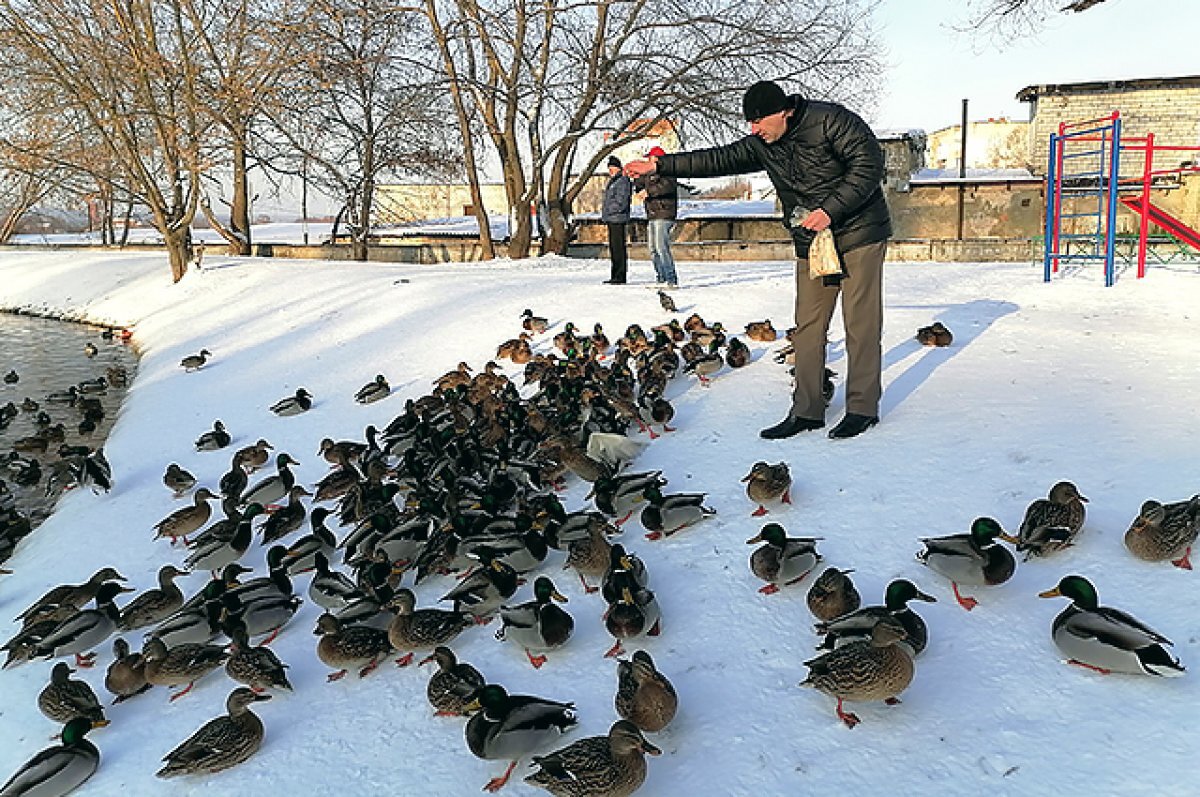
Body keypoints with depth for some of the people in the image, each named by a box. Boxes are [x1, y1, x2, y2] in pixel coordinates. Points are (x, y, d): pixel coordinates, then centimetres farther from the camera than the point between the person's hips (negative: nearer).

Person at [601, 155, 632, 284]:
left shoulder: (622, 181, -11)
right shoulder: (612, 182, 21)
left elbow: (621, 202, -18)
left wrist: (607, 209, -11)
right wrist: (605, 212, 16)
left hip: (618, 219, -11)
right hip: (611, 219, 11)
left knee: (619, 248, -10)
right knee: (613, 248, 12)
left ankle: (620, 277, -10)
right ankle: (615, 276, 17)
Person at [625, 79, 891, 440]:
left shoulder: (830, 120, -13)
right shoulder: (761, 145, 6)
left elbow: (869, 163, -16)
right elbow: (717, 160, 8)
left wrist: (831, 210, -23)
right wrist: (658, 165, 4)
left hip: (859, 234, -6)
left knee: (860, 323, -5)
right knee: (807, 327, 3)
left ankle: (863, 408, 4)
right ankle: (806, 411, 7)